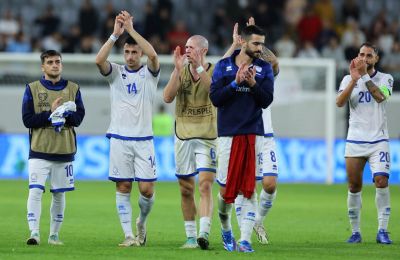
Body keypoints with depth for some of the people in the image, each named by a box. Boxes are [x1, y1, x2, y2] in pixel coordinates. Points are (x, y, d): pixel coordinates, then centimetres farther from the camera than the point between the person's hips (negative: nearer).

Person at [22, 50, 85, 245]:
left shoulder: (73, 89, 8)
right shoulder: (32, 88, 4)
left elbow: (78, 118, -1)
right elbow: (27, 120, -5)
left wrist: (62, 113, -18)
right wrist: (51, 114, -14)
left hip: (65, 152, 2)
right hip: (39, 151, -2)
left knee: (59, 195, 7)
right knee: (35, 191, -15)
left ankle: (54, 234, 17)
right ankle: (34, 233, -16)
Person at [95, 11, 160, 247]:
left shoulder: (150, 73, 4)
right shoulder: (116, 72, 7)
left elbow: (153, 54, -17)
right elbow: (99, 60, -14)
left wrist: (131, 29, -18)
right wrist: (116, 34, -19)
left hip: (144, 139, -1)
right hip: (119, 138, 1)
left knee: (147, 189, -5)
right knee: (123, 188, -1)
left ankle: (142, 222, 23)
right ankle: (129, 235, 2)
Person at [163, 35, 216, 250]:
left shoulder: (214, 71, -1)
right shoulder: (181, 71, 7)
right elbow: (168, 97, -8)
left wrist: (199, 68, -25)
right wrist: (178, 69, -15)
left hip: (207, 137, -3)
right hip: (183, 136, 3)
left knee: (205, 185, -16)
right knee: (186, 189, 6)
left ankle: (204, 234, -23)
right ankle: (190, 236, 14)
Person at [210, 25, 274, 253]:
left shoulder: (264, 69, 6)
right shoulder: (223, 66, 3)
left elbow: (267, 100, -3)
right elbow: (215, 98, -5)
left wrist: (253, 83, -18)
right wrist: (236, 83, -16)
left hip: (254, 135, 1)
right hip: (228, 134, -1)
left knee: (250, 189, -4)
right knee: (226, 189, 0)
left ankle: (245, 240, -2)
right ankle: (226, 229, 27)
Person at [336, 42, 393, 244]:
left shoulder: (385, 78, 4)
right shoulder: (348, 79, 8)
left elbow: (380, 96, -16)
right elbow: (339, 102, -9)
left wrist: (365, 76, -20)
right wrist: (354, 79, -18)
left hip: (378, 140, -2)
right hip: (355, 142, 2)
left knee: (381, 182, -17)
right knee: (354, 187, 2)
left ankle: (382, 231, -11)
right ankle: (355, 231, 13)